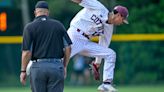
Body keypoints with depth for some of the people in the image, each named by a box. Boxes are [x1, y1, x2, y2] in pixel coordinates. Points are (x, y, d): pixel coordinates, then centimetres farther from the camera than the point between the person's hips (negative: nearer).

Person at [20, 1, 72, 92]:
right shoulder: (58, 25, 6)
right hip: (57, 66, 2)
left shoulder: (29, 27, -2)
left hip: (38, 67, -2)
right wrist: (64, 66, 15)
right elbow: (68, 48, 4)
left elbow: (27, 52, -7)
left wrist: (23, 71, 3)